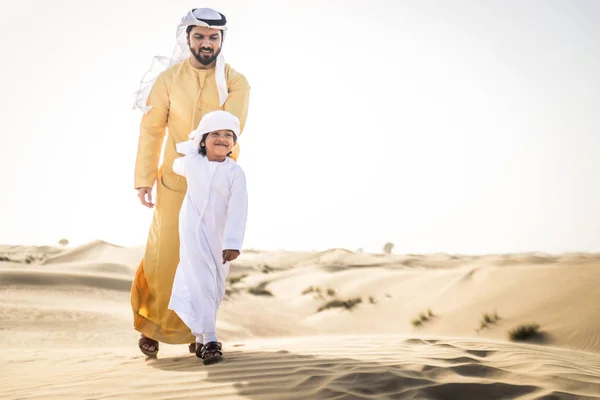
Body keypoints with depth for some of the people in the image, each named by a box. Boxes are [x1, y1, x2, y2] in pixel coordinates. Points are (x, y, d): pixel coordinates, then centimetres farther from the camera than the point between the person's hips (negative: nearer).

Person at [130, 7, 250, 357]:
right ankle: (151, 326, 19)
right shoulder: (169, 77, -2)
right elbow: (151, 129, -1)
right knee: (165, 253, 2)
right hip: (174, 181, 0)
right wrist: (144, 178, -4)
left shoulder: (235, 82, -4)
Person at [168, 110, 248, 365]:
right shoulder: (191, 163, -5)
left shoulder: (235, 172, -12)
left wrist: (233, 244, -26)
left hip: (220, 238, 2)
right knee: (201, 284, -13)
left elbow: (238, 210, -18)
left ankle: (200, 338, 29)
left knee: (215, 289, 12)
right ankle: (209, 342, -16)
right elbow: (176, 166, 21)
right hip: (194, 234, -2)